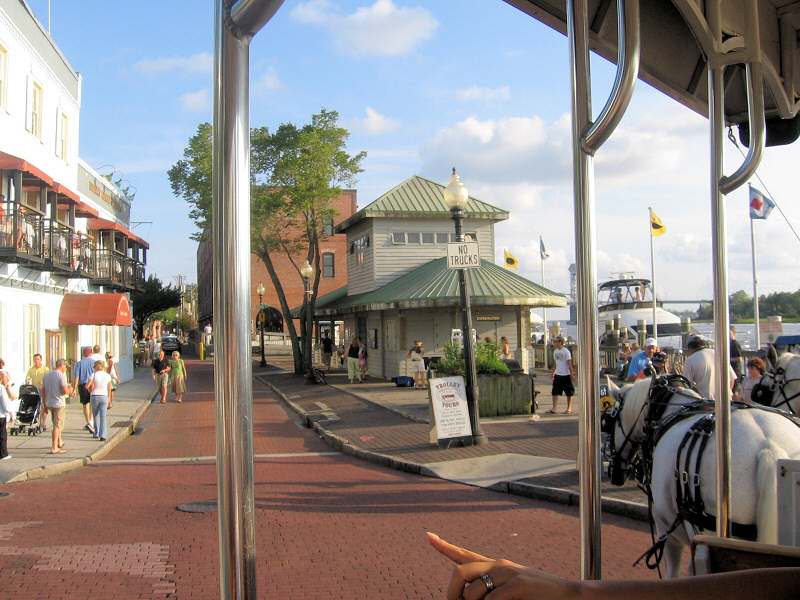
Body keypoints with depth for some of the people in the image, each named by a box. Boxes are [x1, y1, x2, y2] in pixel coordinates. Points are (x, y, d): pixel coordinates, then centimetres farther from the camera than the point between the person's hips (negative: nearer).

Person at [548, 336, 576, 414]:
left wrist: (571, 374, -13)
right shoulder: (555, 351, 10)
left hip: (566, 375, -6)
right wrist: (553, 373, 19)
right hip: (557, 375, 6)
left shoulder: (566, 352, -11)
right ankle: (554, 408, 1)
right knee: (555, 392, 0)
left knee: (568, 393, 4)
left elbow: (569, 364, -11)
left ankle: (569, 408, 13)